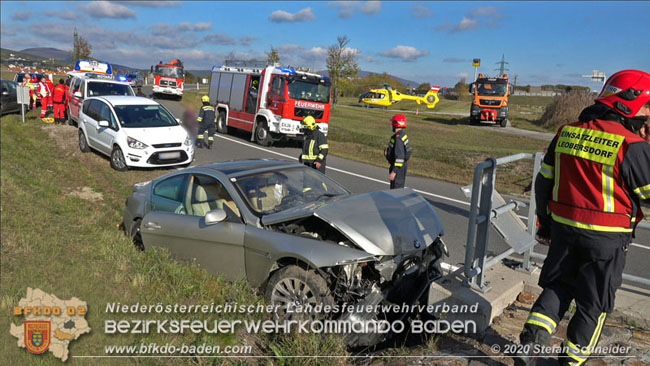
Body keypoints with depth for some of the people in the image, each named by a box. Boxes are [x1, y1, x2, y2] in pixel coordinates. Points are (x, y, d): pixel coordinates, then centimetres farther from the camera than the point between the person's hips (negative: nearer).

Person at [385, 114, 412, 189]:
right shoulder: (403, 135, 8)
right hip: (402, 165, 10)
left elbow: (399, 156, -28)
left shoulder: (398, 138, -24)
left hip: (398, 166, -10)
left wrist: (394, 171, -27)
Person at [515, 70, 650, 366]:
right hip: (606, 239, -4)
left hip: (563, 229, 5)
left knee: (557, 286, 20)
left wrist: (545, 220, 18)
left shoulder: (567, 133, 2)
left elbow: (543, 181, 7)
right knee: (594, 303, 14)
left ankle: (530, 341, 6)